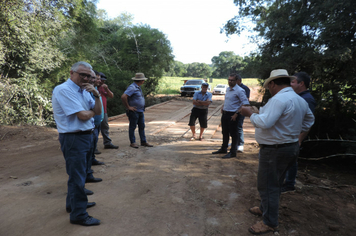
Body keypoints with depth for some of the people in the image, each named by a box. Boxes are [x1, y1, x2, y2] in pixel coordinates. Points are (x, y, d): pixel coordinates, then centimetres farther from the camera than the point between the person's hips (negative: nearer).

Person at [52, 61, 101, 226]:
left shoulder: (84, 90, 10)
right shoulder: (63, 90, -16)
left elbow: (98, 111, 6)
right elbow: (83, 116, -23)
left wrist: (96, 95, -8)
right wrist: (92, 111, -1)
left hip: (86, 137, 9)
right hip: (73, 139, -9)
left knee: (78, 174, 22)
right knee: (77, 177, 0)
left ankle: (73, 203, 41)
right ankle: (79, 215, 15)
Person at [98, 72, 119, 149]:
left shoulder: (104, 87, 16)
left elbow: (111, 96, 8)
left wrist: (106, 89, -5)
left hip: (104, 111, 7)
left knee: (105, 128, 13)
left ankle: (107, 143, 22)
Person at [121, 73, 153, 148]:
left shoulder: (138, 87, 14)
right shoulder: (132, 87, -17)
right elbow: (123, 97, -26)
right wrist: (128, 107, -19)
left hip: (140, 111, 9)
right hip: (134, 111, -9)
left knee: (142, 126, 12)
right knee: (132, 127, 3)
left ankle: (143, 142, 20)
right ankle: (132, 142, 13)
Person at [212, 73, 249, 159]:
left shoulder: (239, 91, -14)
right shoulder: (228, 89, 11)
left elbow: (245, 103, -19)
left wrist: (236, 114, -20)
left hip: (232, 115, -8)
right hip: (225, 114, 8)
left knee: (233, 134, 2)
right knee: (225, 133, 19)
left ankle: (233, 152, 12)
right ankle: (223, 149, 34)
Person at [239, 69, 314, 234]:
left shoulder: (279, 99, -23)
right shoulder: (300, 100, 9)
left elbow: (265, 123, -31)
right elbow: (309, 120, 23)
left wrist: (250, 114, -16)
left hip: (274, 150, -10)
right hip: (291, 146, 10)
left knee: (267, 185, 3)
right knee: (275, 183, 23)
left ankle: (270, 222, 16)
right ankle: (266, 208, 41)